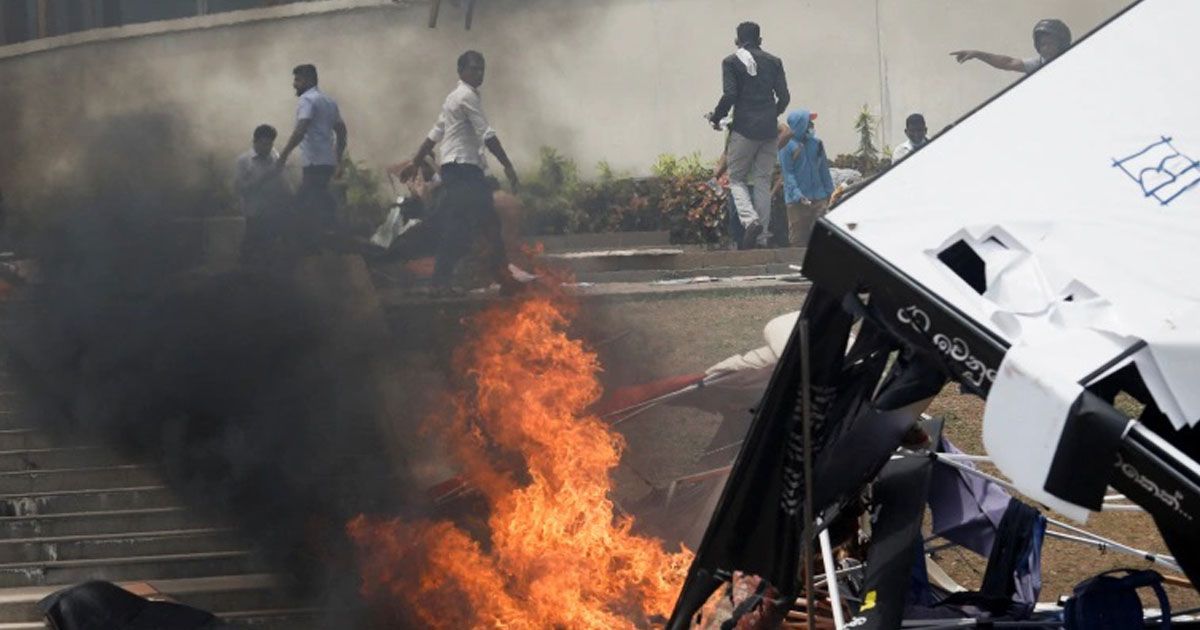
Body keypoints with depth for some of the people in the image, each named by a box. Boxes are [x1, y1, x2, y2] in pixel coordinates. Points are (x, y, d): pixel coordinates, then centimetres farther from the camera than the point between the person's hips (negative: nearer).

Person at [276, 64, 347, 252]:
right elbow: (342, 131, 22)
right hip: (328, 162, 10)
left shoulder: (307, 100, -10)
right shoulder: (329, 101, 19)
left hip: (314, 164, -10)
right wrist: (338, 159, 27)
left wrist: (284, 155, -23)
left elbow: (300, 130, -23)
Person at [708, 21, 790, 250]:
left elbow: (729, 95, -11)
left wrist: (715, 118, 5)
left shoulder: (731, 62, -1)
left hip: (744, 129, -3)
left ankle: (750, 219, -19)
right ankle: (762, 237, 4)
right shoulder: (773, 62, 10)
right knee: (763, 181, 8)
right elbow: (784, 96, 6)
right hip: (769, 130, 4)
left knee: (736, 178, 7)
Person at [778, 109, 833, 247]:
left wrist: (829, 190, 13)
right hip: (797, 200, -5)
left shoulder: (816, 143, 10)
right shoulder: (787, 146, -6)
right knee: (798, 236, -1)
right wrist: (797, 195, -18)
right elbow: (787, 173, -10)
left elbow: (823, 169, 17)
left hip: (819, 198, 5)